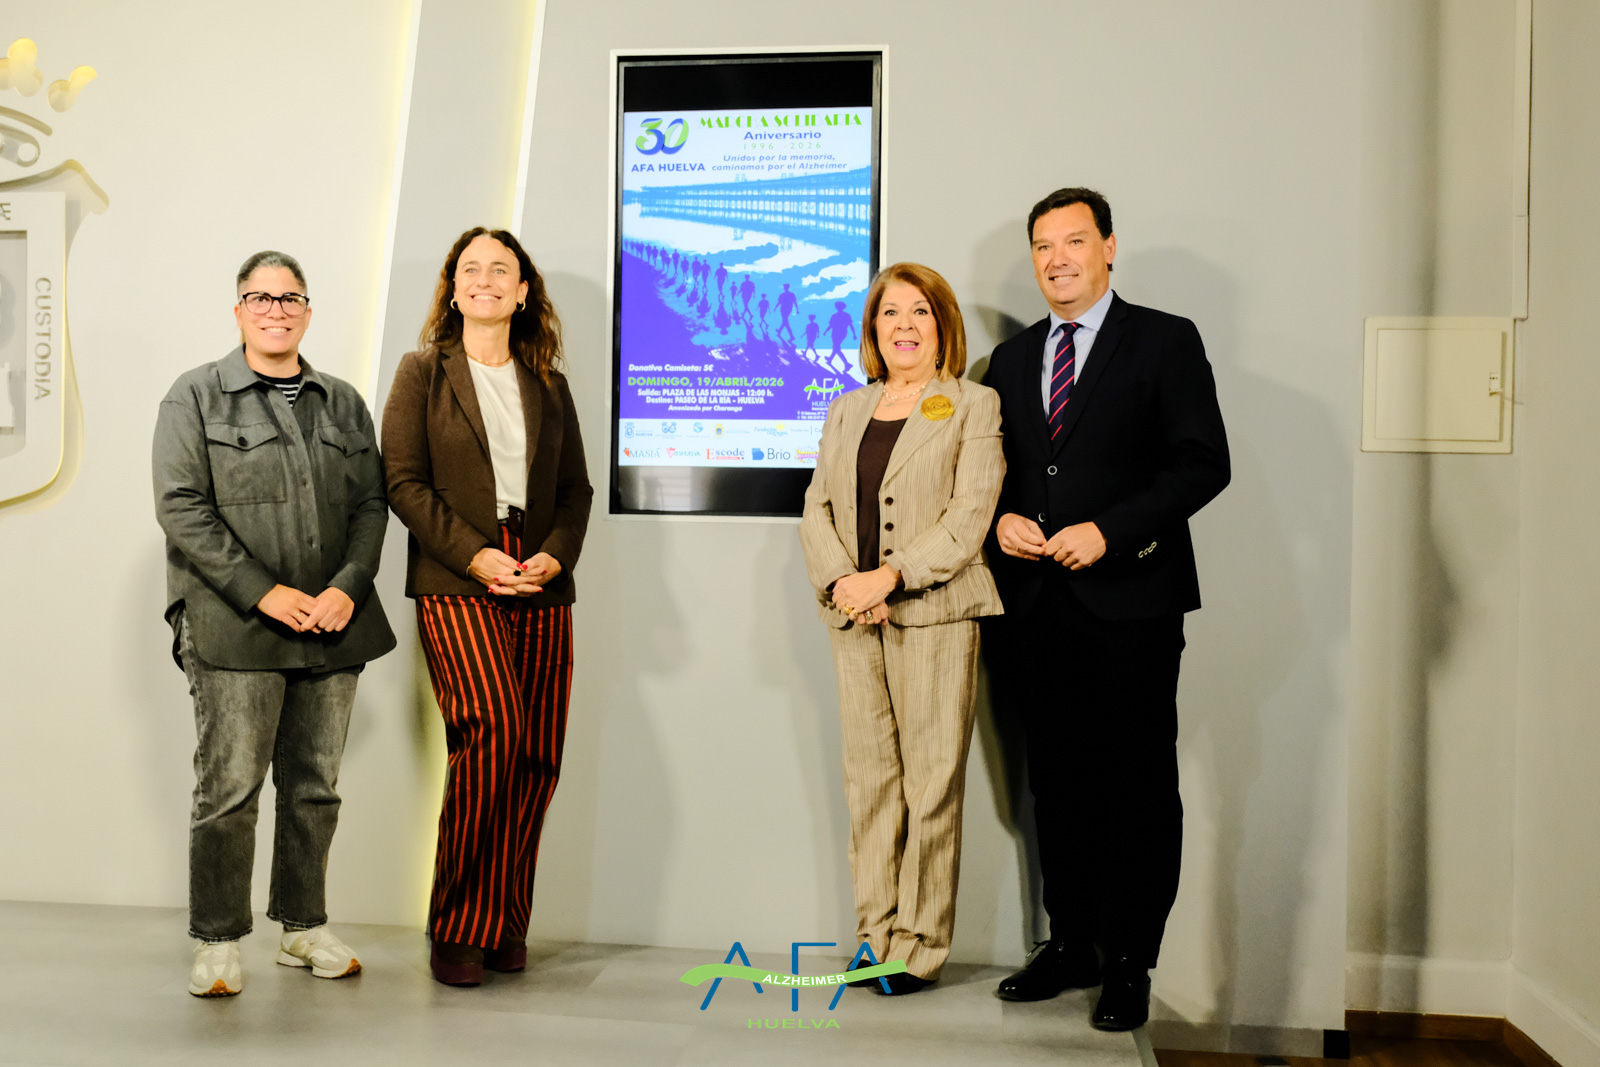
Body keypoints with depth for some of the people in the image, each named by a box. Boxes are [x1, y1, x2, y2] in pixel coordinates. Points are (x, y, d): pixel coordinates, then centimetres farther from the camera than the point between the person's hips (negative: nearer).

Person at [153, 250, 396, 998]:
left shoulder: (343, 403, 15)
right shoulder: (196, 396, 3)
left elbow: (371, 503, 10)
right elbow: (181, 508, -7)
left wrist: (347, 588, -7)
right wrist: (265, 593, -14)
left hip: (332, 628, 4)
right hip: (234, 630, -4)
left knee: (315, 786, 10)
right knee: (229, 789, -1)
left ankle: (304, 925, 24)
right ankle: (217, 940, 13)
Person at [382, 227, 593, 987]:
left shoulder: (549, 385, 17)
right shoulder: (423, 373, 8)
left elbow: (576, 488, 15)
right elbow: (404, 481, -1)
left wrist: (555, 556, -4)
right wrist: (475, 555, -12)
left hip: (541, 588, 4)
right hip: (454, 585, -4)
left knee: (537, 756, 0)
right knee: (492, 731, -20)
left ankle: (506, 926, 14)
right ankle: (458, 928, -5)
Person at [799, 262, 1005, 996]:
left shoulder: (973, 406, 4)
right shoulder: (845, 412, 19)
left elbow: (969, 516, -7)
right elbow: (816, 509, 11)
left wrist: (888, 576, -15)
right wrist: (840, 582, -7)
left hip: (935, 612, -4)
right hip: (854, 614, 5)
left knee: (931, 781, -3)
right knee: (868, 777, 7)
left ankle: (920, 944, 6)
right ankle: (875, 932, 16)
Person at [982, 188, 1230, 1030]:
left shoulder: (1165, 341, 1)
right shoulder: (1011, 358, 17)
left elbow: (1203, 463, -7)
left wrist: (1108, 531, -16)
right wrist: (1001, 518, -2)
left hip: (1128, 601, -4)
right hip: (1035, 605, 5)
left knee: (1137, 791, 1)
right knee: (1056, 785, 10)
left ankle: (1129, 963, 12)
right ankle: (1069, 944, 23)